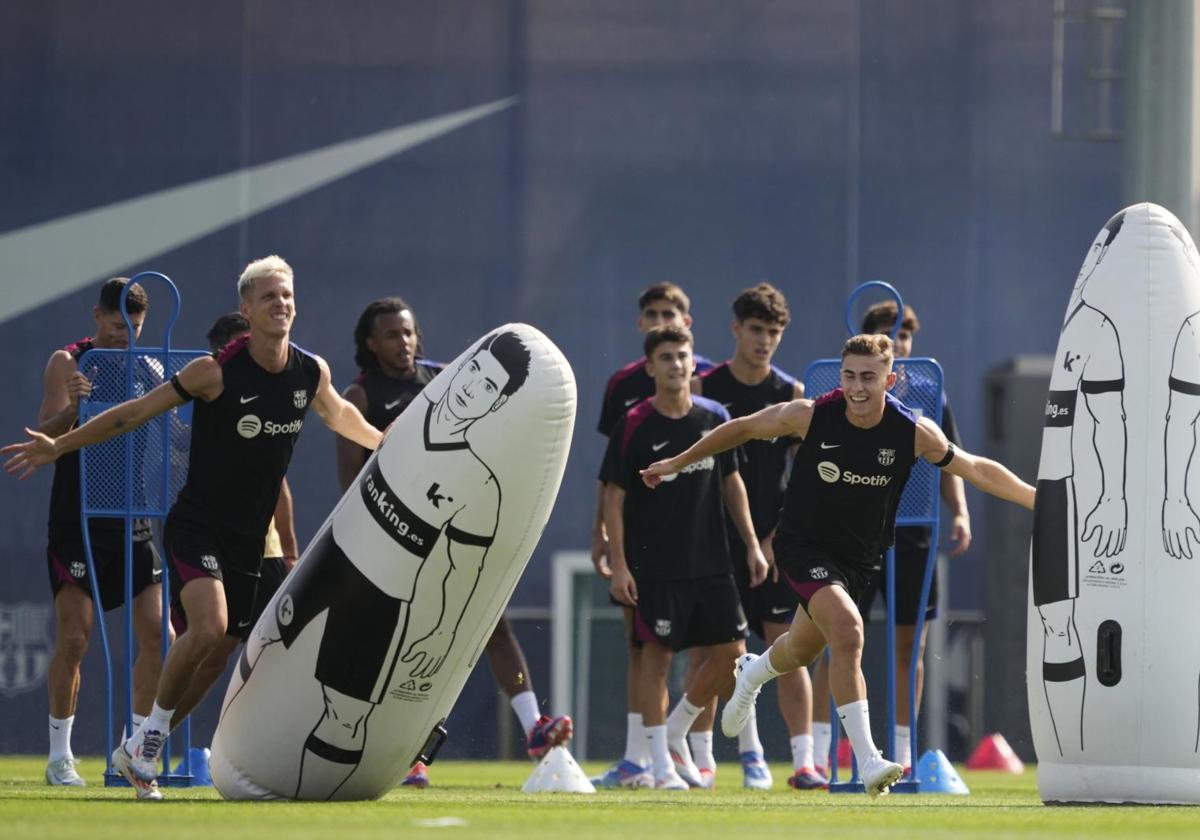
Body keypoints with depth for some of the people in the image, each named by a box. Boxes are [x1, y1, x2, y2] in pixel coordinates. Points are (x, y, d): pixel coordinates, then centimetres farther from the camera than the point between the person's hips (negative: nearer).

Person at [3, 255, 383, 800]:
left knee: (219, 652, 2)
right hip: (196, 526, -5)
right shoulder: (216, 372, -15)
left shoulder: (312, 373, 0)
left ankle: (140, 752, 16)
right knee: (209, 628, -26)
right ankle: (146, 740, -9)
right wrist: (57, 447, -13)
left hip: (248, 540, 5)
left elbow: (338, 414, 24)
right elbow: (137, 412, -10)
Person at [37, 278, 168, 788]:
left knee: (158, 635, -4)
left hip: (133, 521, 4)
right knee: (74, 639, -8)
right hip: (77, 521, -4)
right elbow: (45, 438, -11)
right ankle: (59, 755, 4)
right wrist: (72, 407, -31)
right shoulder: (68, 363, -2)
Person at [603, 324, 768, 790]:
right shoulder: (634, 426, -7)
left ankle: (675, 733, 21)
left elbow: (731, 483, 15)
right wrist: (618, 563, -12)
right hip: (656, 567, -5)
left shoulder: (714, 418, 6)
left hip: (711, 561, 5)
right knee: (657, 655, -3)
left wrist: (751, 545, 10)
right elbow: (615, 496, -6)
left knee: (729, 651, 2)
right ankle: (660, 762, 5)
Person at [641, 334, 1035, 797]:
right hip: (803, 546, -4)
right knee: (848, 630, -27)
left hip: (859, 559, 4)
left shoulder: (914, 432, -15)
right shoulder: (810, 416, -18)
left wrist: (1040, 500, -10)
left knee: (802, 650, 20)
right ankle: (867, 760, -27)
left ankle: (751, 672, 58)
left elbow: (977, 470, -5)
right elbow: (742, 428, -3)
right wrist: (678, 463, 4)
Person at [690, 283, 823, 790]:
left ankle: (803, 760, -10)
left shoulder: (792, 395, 4)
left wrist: (780, 535, -6)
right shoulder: (703, 389, 1)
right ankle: (700, 758, 13)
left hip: (771, 539, 0)